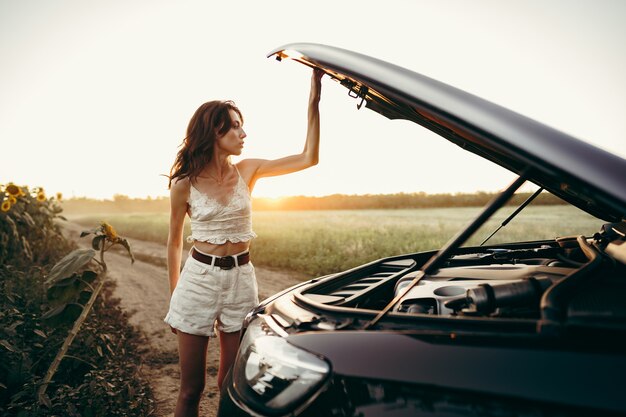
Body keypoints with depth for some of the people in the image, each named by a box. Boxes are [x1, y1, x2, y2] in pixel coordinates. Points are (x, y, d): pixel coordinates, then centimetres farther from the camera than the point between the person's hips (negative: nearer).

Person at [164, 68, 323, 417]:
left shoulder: (248, 171, 0)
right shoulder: (185, 184, -5)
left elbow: (309, 158, -7)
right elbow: (175, 242, 6)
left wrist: (314, 99, -10)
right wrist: (174, 295, 9)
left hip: (241, 279, 2)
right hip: (199, 277, -2)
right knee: (191, 388, 8)